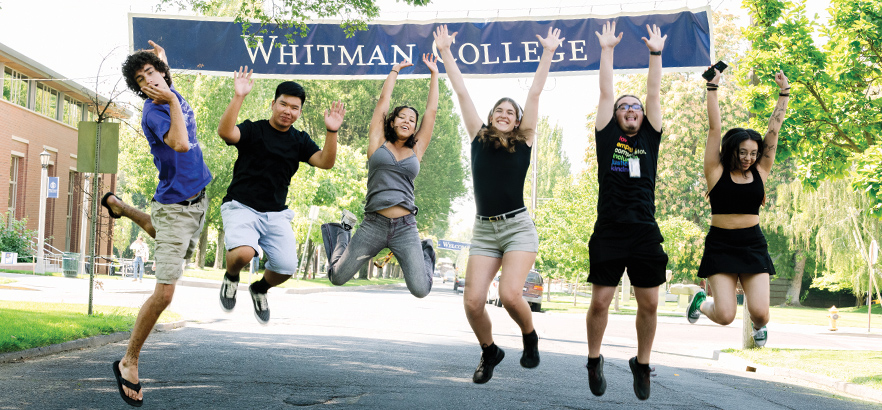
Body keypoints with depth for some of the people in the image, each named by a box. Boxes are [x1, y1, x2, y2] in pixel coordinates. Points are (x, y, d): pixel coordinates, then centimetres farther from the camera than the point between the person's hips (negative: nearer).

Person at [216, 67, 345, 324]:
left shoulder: (299, 141, 9)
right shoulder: (253, 130, -4)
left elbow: (325, 162, -5)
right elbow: (225, 132, -24)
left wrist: (331, 132, -20)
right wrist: (238, 97, -33)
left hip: (276, 214, 4)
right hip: (242, 207, -4)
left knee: (286, 269, -9)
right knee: (243, 254, -31)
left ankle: (260, 288, 28)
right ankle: (231, 278, 8)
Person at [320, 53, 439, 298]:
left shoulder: (416, 151, 13)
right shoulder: (378, 143, 9)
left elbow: (431, 111, 16)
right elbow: (383, 99, 12)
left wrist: (434, 75, 22)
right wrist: (395, 71, 23)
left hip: (406, 227, 1)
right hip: (374, 224, -1)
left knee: (420, 290, -10)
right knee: (337, 277, 3)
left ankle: (425, 253, 26)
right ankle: (342, 232, 34)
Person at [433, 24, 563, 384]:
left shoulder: (524, 142, 6)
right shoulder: (478, 138, 10)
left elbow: (534, 94, 7)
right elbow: (461, 92, 11)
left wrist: (547, 54, 8)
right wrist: (445, 52, 14)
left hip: (518, 227, -2)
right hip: (484, 230, 2)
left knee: (510, 295, -21)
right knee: (472, 301, -11)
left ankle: (530, 337, 11)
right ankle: (489, 352, 18)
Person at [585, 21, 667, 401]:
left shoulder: (650, 138, 13)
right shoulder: (608, 137, 8)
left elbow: (654, 94, 9)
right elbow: (605, 93, 6)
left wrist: (655, 54, 9)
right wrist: (607, 50, 10)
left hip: (645, 234, 2)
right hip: (609, 233, -2)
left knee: (649, 303, 4)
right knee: (600, 301, -1)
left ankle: (642, 365, 22)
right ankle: (594, 361, 20)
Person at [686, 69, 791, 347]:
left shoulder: (760, 172, 6)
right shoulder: (717, 171, -1)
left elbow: (774, 130, 6)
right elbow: (714, 128, -3)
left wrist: (784, 93, 5)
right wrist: (712, 88, -5)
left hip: (753, 245, 3)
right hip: (721, 245, -2)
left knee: (760, 312, -10)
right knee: (725, 316, -11)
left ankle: (758, 325, 30)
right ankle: (701, 303, 26)